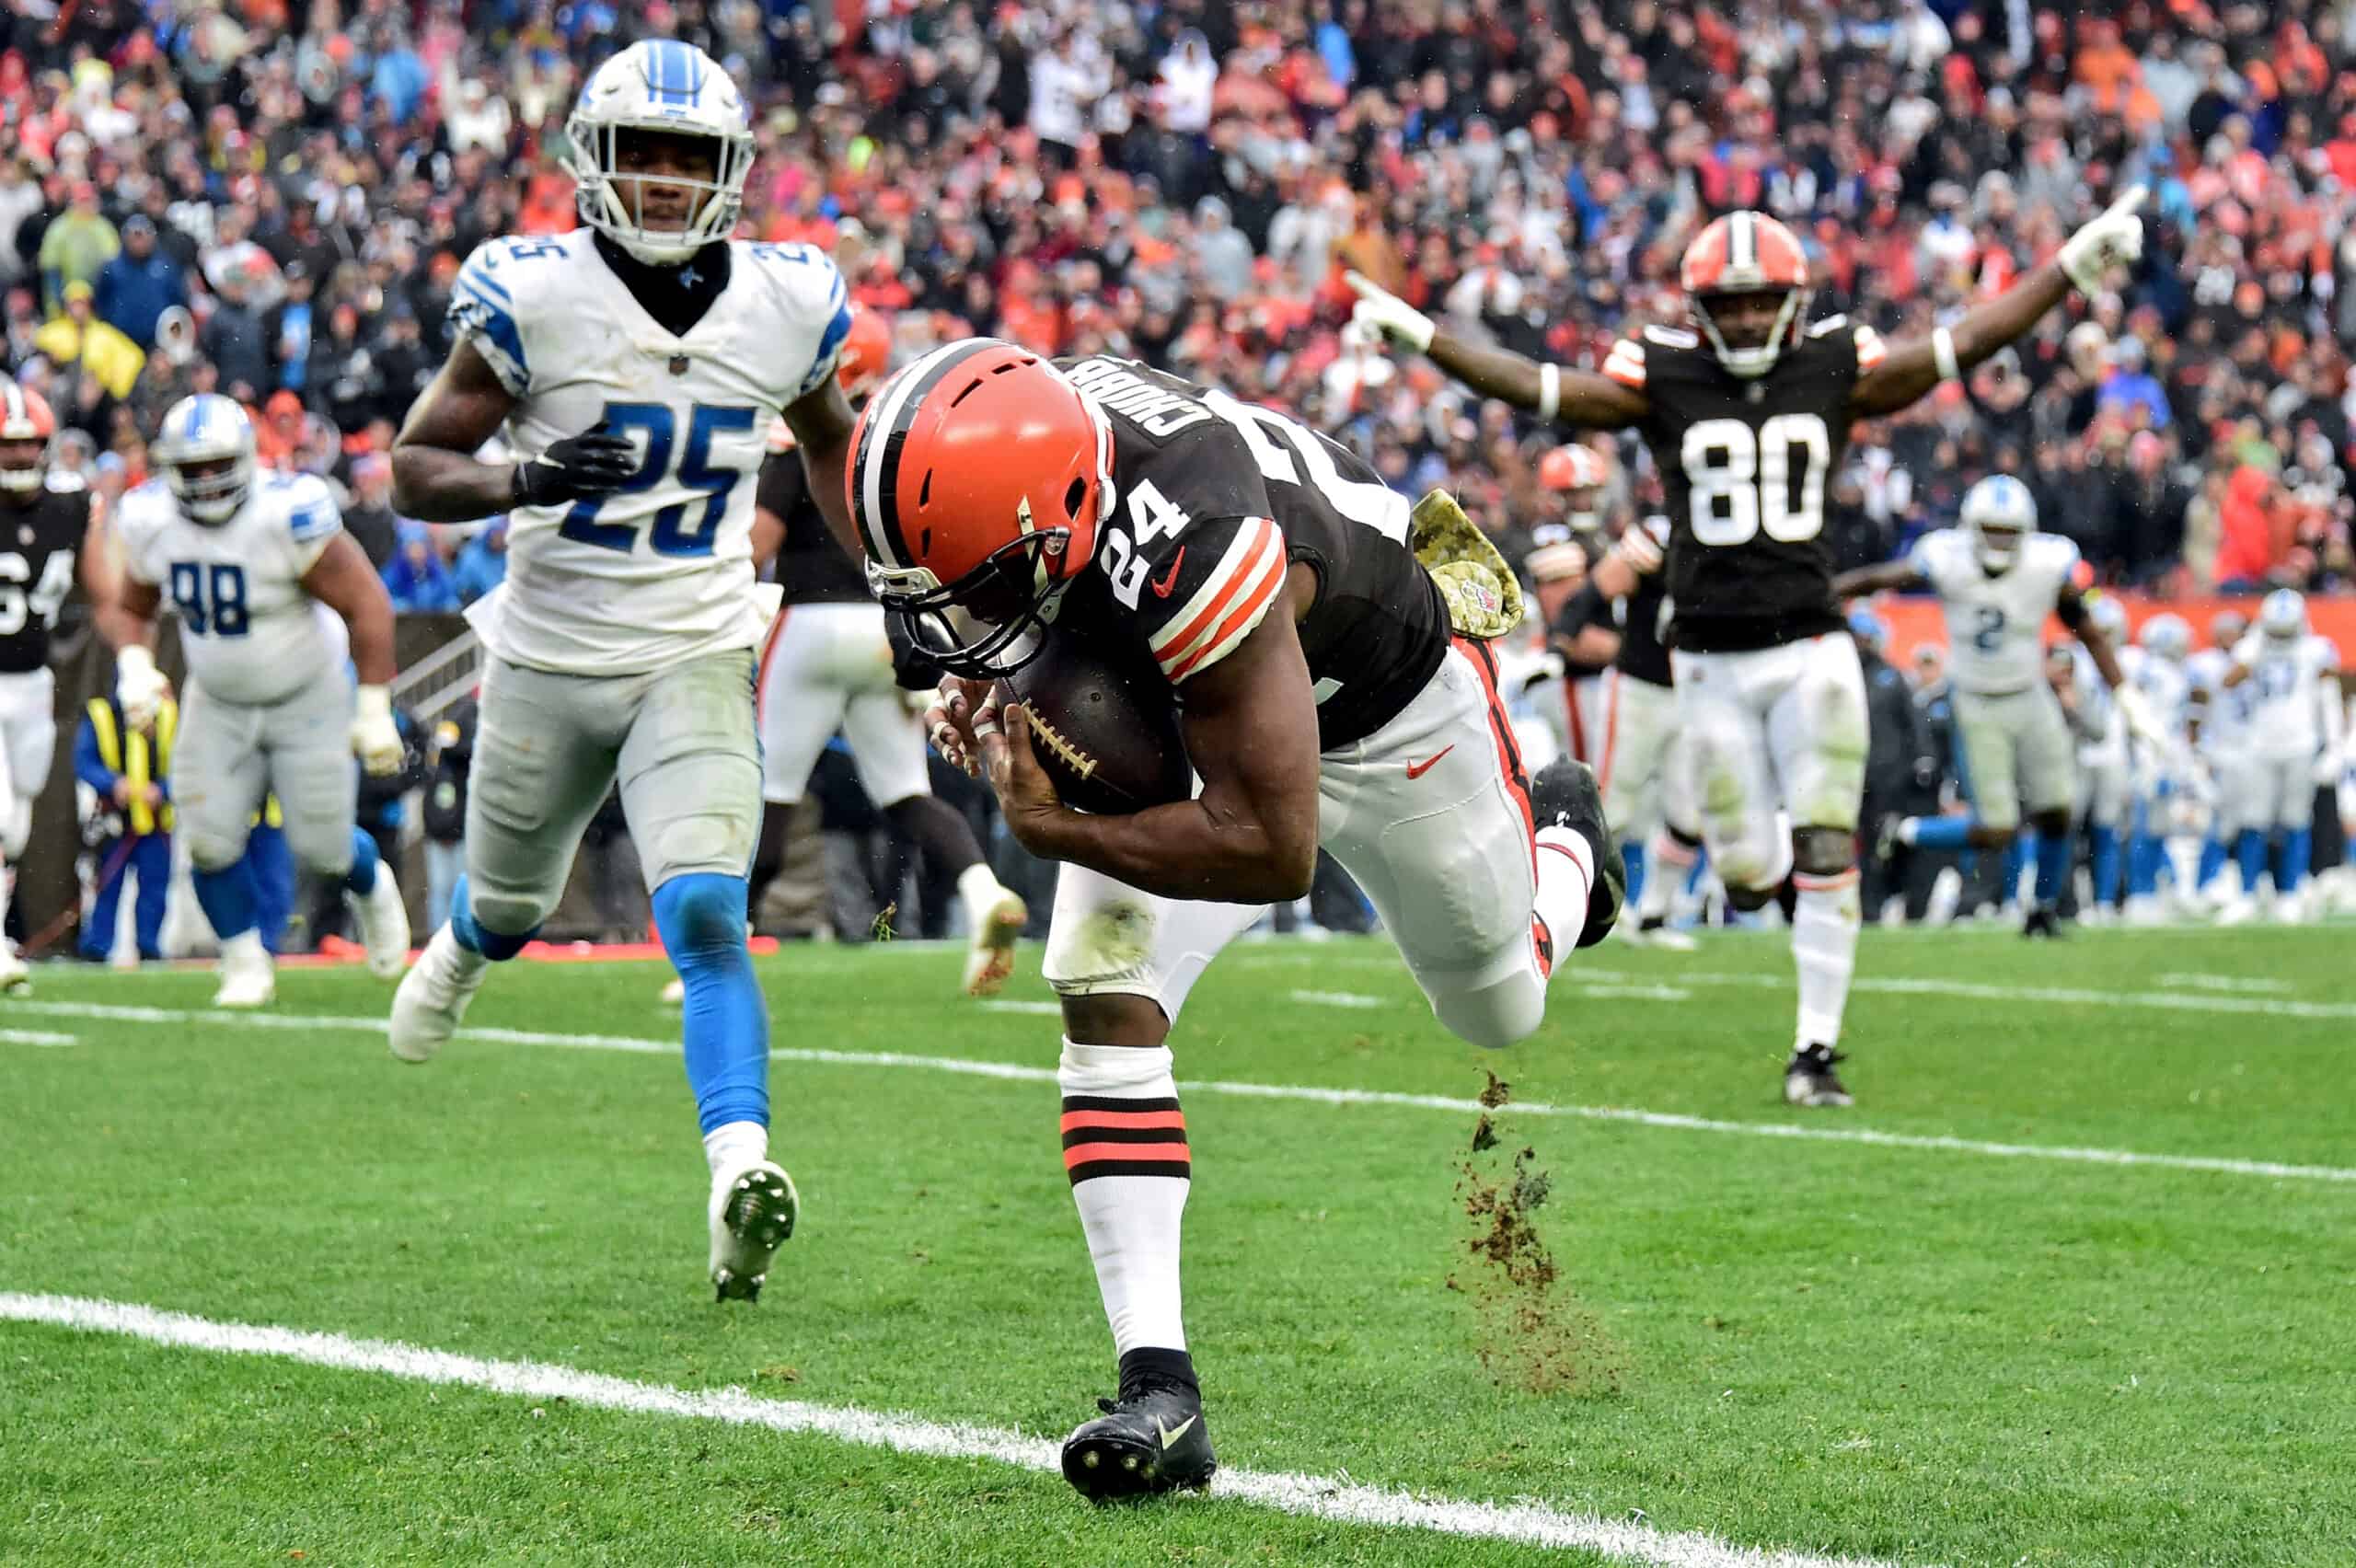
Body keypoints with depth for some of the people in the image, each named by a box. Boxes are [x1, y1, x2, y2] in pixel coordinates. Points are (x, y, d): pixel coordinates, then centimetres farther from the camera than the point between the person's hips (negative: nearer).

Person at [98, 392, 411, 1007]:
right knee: (210, 840, -6)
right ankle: (246, 966, 15)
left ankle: (372, 887, 37)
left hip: (305, 697, -4)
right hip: (218, 703, 4)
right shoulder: (151, 520, -13)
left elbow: (366, 605, -23)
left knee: (321, 848, 1)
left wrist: (375, 710, -22)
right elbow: (128, 608, 5)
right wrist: (135, 665, -16)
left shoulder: (286, 513, -29)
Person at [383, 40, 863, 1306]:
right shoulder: (533, 298, -14)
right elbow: (414, 468, -9)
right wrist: (517, 480, -29)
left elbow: (829, 443, 17)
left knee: (707, 918, -20)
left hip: (698, 663, 0)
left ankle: (738, 1170, -32)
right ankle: (460, 951, 59)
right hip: (547, 660, 0)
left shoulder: (788, 305, -5)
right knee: (512, 904, 22)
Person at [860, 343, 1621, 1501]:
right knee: (1103, 990, -19)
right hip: (1180, 716, 5)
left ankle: (1562, 836, 58)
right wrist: (985, 673, -17)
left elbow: (1273, 850, -42)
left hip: (1386, 708, -5)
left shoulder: (1195, 562, -49)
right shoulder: (1035, 430, -28)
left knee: (1496, 1003, 21)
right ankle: (1157, 1388, -19)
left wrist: (1046, 827, -38)